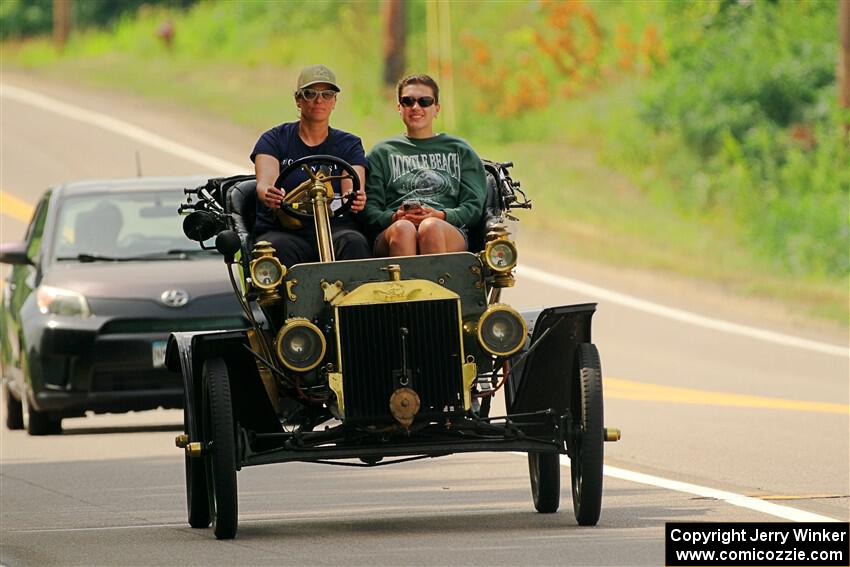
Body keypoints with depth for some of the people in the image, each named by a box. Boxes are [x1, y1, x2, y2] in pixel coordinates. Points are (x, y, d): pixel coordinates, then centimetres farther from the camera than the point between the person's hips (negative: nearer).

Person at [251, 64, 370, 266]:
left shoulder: (349, 145, 16)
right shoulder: (275, 140, 12)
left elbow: (353, 188, -2)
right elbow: (264, 183, -7)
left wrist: (355, 200, -29)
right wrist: (269, 195, -34)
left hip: (334, 227, 1)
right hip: (282, 231, -1)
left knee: (354, 242, -33)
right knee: (278, 249, -36)